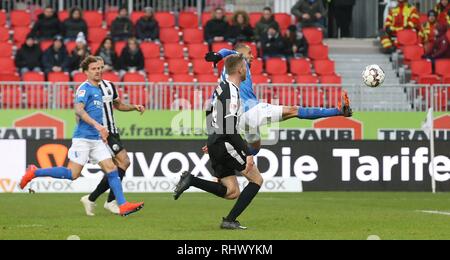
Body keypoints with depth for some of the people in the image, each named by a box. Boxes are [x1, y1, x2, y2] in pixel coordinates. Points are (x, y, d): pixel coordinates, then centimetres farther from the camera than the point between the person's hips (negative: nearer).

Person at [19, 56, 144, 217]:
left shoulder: (98, 90, 18)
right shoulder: (85, 88, -9)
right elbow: (79, 110, -23)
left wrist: (102, 131, 24)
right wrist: (97, 125, -31)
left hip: (96, 139, 8)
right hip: (83, 138, -8)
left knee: (111, 169, -3)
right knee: (73, 174, -9)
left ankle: (123, 205, -7)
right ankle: (34, 173, 4)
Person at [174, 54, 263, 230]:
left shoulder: (221, 87, 13)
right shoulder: (231, 92, -17)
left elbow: (209, 114, 24)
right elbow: (229, 128, -24)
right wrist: (247, 153, -25)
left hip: (215, 144, 9)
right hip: (225, 145, -9)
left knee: (232, 192, 8)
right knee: (257, 180, 0)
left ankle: (191, 180, -4)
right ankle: (230, 221, -4)